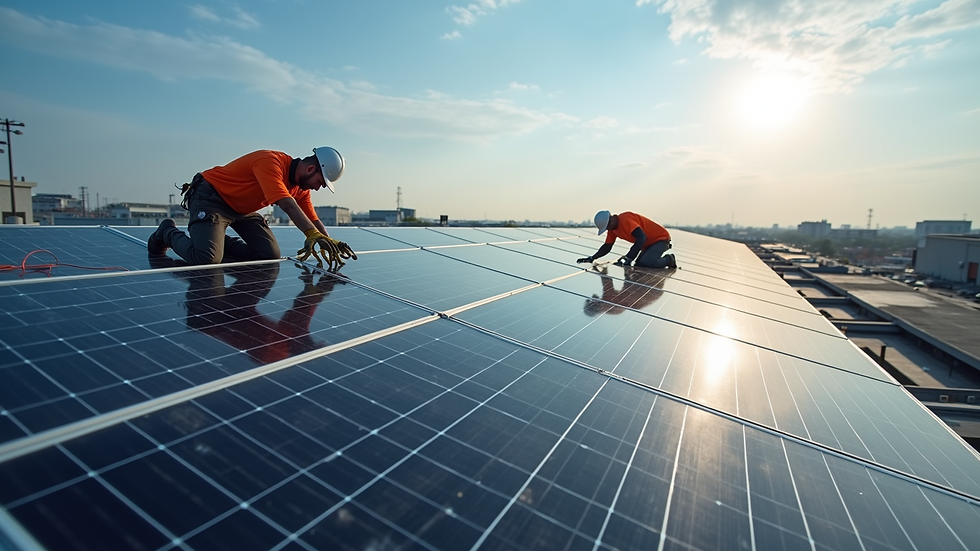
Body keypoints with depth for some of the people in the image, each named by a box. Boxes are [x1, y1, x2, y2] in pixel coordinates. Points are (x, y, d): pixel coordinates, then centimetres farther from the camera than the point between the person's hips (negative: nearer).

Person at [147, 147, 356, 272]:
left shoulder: (300, 187, -2)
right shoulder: (271, 161, -28)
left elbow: (313, 220, 1)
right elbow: (287, 205, -42)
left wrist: (329, 242, -16)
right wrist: (314, 235, -52)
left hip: (241, 208, 8)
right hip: (210, 197, -8)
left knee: (270, 255, -6)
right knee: (206, 258, -26)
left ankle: (220, 241, 14)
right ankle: (168, 233, 6)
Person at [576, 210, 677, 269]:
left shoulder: (625, 219, -29)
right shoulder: (612, 228, 0)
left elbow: (641, 238, -39)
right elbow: (607, 247, 8)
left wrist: (628, 259, -43)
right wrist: (592, 258, -7)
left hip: (661, 237, -9)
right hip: (649, 243, 9)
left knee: (645, 263, -28)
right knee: (638, 266, 2)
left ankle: (668, 260, 0)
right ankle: (664, 260, 21)